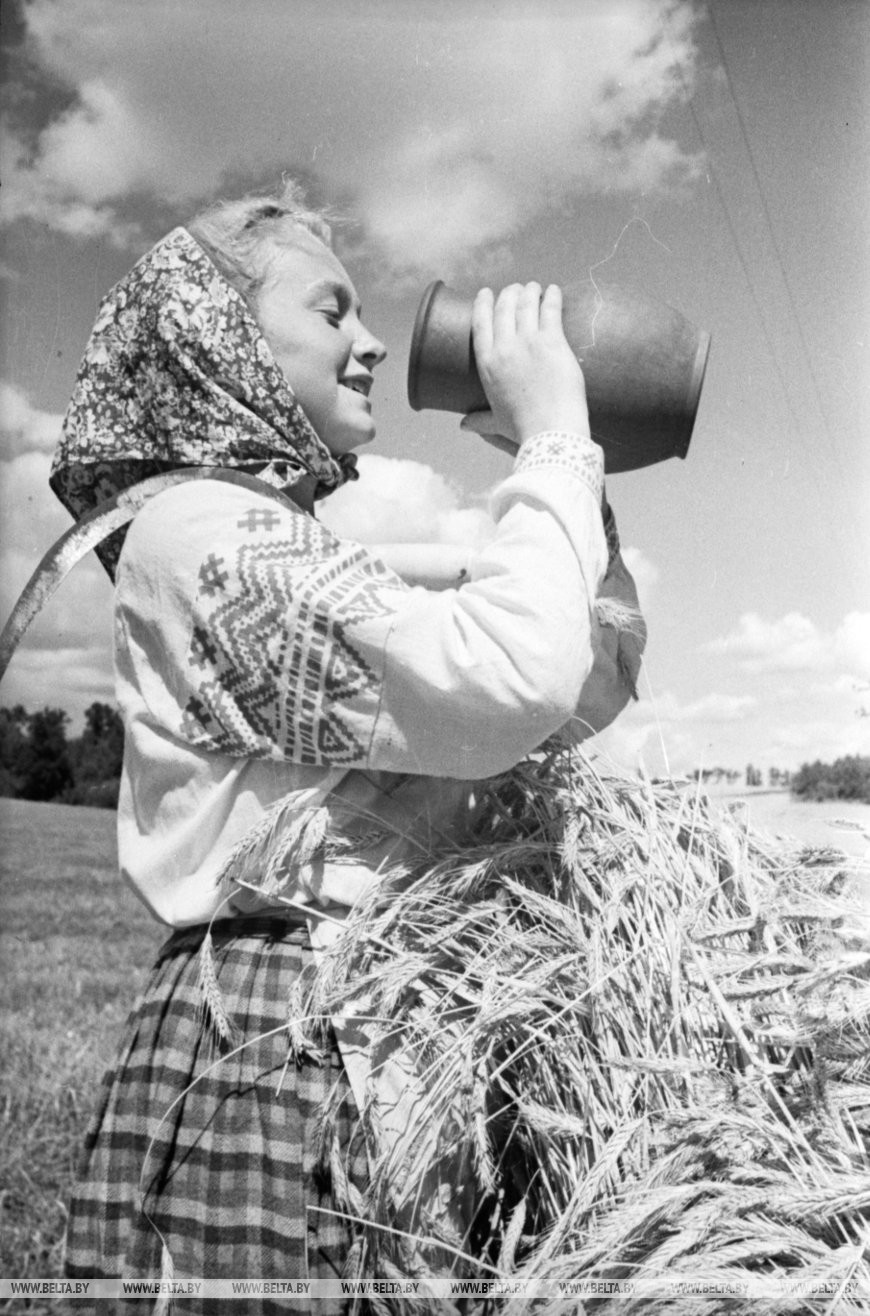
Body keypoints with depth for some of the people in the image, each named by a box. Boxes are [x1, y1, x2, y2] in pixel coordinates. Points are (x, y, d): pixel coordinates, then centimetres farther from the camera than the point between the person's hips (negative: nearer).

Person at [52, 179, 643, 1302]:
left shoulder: (318, 548, 16)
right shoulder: (203, 531, -12)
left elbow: (590, 689, 14)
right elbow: (511, 683, -26)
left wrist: (566, 461, 6)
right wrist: (553, 438, -12)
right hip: (272, 1050, -9)